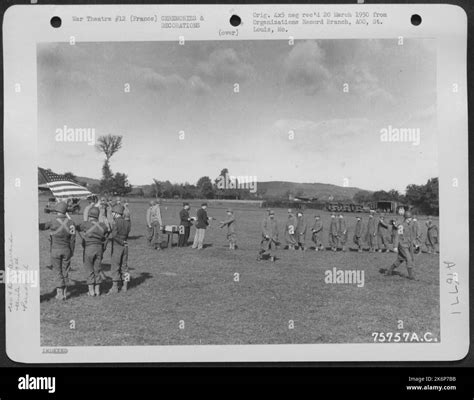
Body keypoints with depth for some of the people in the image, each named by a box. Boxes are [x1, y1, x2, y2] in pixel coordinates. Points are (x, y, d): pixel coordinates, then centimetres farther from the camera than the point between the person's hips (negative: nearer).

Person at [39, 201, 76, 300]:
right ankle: (65, 292, 16)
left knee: (57, 272, 6)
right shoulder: (71, 223, -6)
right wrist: (72, 252, 10)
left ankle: (60, 293, 3)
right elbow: (73, 239, -1)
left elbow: (41, 227, 1)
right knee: (65, 272, 13)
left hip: (55, 250, -2)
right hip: (66, 250, 2)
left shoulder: (53, 223, -15)